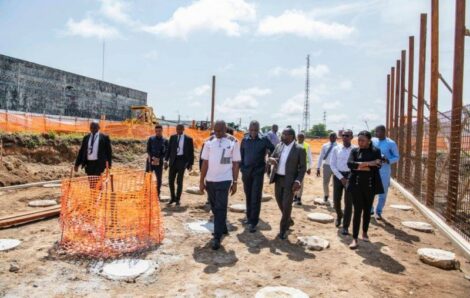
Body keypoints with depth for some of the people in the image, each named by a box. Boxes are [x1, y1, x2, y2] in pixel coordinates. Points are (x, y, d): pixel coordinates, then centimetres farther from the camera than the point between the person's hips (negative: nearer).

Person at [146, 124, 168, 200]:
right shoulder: (151, 139, 3)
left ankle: (157, 194, 15)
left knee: (159, 179, 3)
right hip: (150, 161, 0)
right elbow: (148, 150, -1)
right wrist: (153, 158, -16)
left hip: (159, 162, 0)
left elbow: (166, 152, -1)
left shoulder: (165, 141, 2)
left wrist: (158, 159, -14)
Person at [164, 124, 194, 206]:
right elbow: (169, 149, 9)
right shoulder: (172, 137, 8)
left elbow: (191, 152, 1)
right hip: (173, 160, 3)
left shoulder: (188, 139, -1)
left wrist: (191, 164, -2)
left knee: (179, 181, -1)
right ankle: (173, 198, 19)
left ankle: (178, 199, 13)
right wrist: (166, 160, 0)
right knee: (170, 180, 3)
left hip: (182, 160, -3)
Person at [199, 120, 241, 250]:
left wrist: (235, 182, -3)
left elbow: (236, 164, -2)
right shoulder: (209, 142, 2)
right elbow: (205, 162, 4)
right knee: (214, 207, 15)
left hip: (224, 180, -4)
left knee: (220, 208, -6)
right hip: (210, 180, 4)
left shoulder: (233, 142, -5)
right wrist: (201, 181, 4)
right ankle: (222, 228, 35)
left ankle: (217, 237, 0)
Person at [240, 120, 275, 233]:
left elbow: (274, 150, 5)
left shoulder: (264, 140, -4)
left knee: (256, 197, -5)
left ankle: (253, 223, -2)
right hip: (246, 171, 3)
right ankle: (249, 217, 28)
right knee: (248, 196, 12)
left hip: (258, 171, -3)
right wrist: (242, 169, 5)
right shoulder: (244, 140, 3)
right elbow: (241, 156, 10)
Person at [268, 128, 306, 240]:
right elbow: (271, 158, 11)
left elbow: (303, 167, -8)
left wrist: (298, 181, -19)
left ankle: (283, 230, 13)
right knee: (280, 202, 17)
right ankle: (289, 221, 42)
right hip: (278, 179, 6)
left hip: (290, 180, -6)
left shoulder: (299, 149, -10)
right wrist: (271, 160, -14)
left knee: (287, 204, -2)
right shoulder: (279, 146, 5)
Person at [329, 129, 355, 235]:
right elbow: (332, 165, -1)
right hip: (338, 176, 2)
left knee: (348, 202, -2)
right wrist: (341, 178, -9)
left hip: (350, 176, -1)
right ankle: (339, 215, 38)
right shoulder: (336, 149, 2)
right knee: (336, 200, 5)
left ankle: (345, 226, 9)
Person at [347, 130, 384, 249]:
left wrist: (359, 166, -15)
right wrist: (368, 164, -19)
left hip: (370, 185, 1)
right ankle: (355, 238, -1)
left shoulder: (376, 151, 0)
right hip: (356, 185, -1)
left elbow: (377, 166, -15)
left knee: (367, 210, 14)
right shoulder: (354, 151, 2)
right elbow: (350, 164, -14)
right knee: (357, 211, -4)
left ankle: (365, 232, 34)